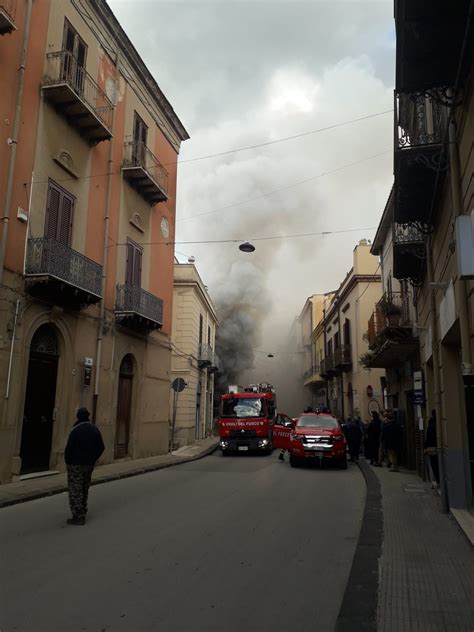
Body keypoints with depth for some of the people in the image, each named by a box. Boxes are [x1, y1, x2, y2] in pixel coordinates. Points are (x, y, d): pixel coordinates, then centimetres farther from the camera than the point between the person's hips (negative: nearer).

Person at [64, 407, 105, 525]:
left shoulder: (76, 430, -15)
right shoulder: (95, 429, 4)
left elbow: (69, 448, -19)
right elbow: (101, 447, 5)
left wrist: (68, 462, -4)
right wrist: (92, 459, 11)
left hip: (76, 465, -6)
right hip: (89, 465, 6)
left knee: (75, 490, 1)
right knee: (84, 489, 19)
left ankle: (78, 516, 0)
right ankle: (82, 513, 27)